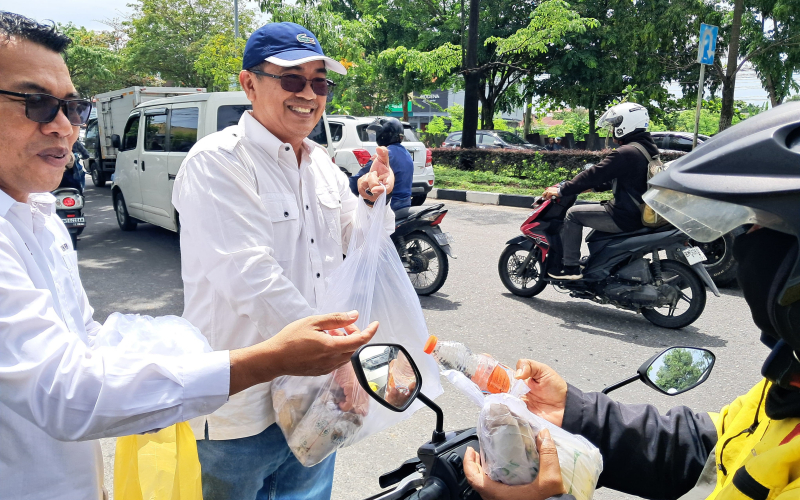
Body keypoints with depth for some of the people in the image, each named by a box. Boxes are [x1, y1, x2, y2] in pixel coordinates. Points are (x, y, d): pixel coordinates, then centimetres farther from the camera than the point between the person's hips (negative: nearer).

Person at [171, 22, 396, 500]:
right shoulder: (217, 161, -17)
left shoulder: (322, 163, 7)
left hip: (317, 390, 7)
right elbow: (251, 277, -27)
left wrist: (372, 201, -5)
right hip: (242, 407, -6)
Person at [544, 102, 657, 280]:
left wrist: (561, 191, -10)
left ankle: (570, 267, 0)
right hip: (643, 214, 10)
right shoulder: (648, 149, 12)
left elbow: (594, 174, -17)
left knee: (574, 214, -2)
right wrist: (591, 187, 23)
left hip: (625, 217, -10)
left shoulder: (625, 154, -19)